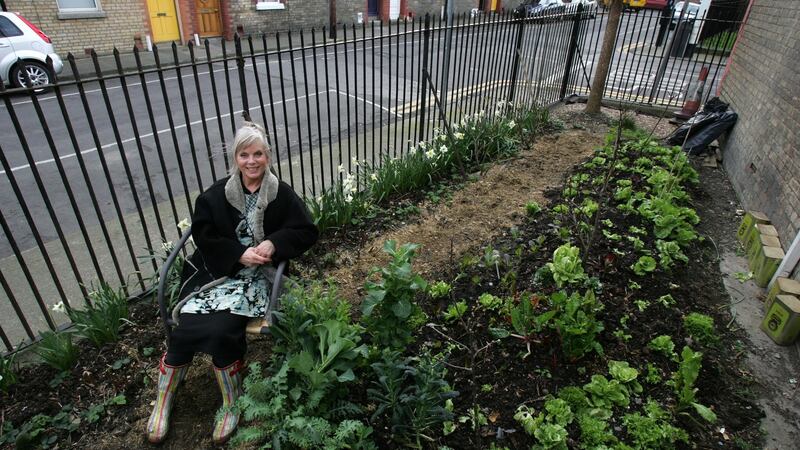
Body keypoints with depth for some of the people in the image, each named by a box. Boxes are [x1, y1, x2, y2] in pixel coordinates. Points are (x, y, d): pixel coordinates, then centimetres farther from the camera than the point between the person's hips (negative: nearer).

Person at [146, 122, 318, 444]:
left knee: (220, 330, -24)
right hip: (216, 272, 2)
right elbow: (204, 237, 0)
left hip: (256, 276, -2)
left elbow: (307, 232, -1)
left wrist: (274, 242, -18)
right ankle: (164, 398, 9)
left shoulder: (281, 194, -3)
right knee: (186, 326, -17)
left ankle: (231, 404, -2)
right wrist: (239, 254, -16)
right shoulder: (216, 195, 0)